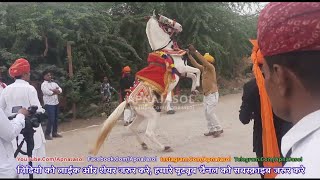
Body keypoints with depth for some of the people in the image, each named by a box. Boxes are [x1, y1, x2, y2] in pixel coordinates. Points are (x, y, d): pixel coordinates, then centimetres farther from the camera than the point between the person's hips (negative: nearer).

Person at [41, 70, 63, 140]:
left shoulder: (54, 83, 15)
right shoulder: (44, 84, -6)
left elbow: (60, 90, 2)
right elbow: (49, 93, -20)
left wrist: (53, 90, -14)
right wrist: (56, 91, -5)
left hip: (56, 103, 7)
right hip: (49, 104, -7)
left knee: (56, 119, 11)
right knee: (51, 119, -9)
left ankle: (54, 133, 22)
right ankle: (47, 134, 0)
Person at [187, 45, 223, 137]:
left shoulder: (211, 68, -13)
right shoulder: (203, 69, 9)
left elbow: (203, 60, -25)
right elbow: (195, 64, 10)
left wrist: (195, 51, -28)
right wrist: (189, 55, 1)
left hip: (213, 94, -9)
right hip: (206, 94, 9)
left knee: (210, 112, -9)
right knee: (207, 113, 9)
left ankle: (219, 129, 4)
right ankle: (212, 130, 16)